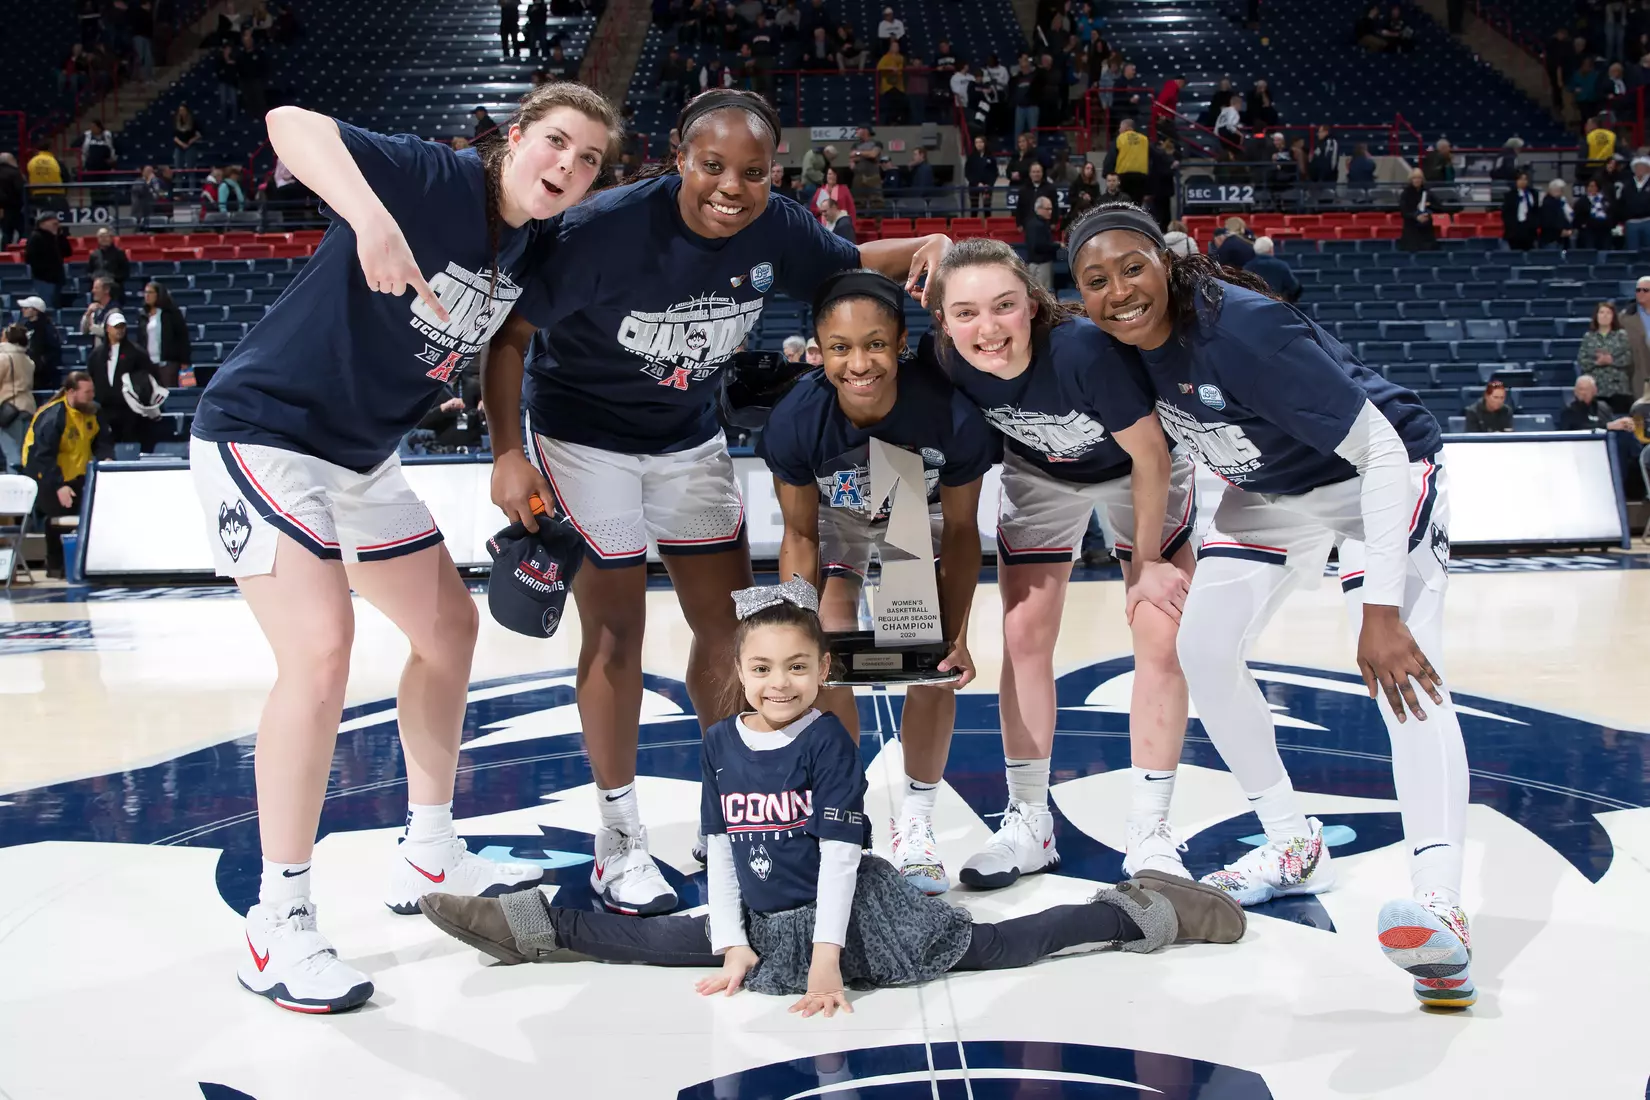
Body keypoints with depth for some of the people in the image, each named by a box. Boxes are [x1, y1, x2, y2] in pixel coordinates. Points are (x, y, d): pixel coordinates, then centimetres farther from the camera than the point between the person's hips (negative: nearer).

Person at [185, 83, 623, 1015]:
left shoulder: (535, 248, 3)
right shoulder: (433, 178, -19)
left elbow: (501, 345, 17)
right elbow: (290, 123, -30)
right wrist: (370, 214, -47)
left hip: (364, 455, 9)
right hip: (264, 430, -9)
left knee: (450, 627, 13)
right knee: (321, 651, -20)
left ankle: (429, 857, 29)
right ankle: (278, 928, -9)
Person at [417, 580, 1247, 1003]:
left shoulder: (829, 741, -14)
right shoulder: (719, 744, 0)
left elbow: (840, 852, -16)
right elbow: (718, 848, 3)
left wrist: (826, 959, -18)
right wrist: (734, 946, -2)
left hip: (851, 912, -4)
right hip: (762, 920, 5)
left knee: (980, 946, -12)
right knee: (658, 940, 3)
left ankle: (1133, 915, -5)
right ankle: (536, 926, 20)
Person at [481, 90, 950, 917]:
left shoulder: (775, 229, -14)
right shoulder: (609, 227, -29)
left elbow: (849, 264, 6)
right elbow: (510, 332, -20)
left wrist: (924, 248, -14)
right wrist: (507, 454, -23)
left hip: (688, 437, 5)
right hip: (584, 435, -5)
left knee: (728, 622, 8)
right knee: (617, 629, -3)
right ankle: (618, 841, 12)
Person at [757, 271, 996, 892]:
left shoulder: (951, 415, -37)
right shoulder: (796, 421, -35)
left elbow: (959, 533, -19)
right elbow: (800, 536, -17)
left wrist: (958, 638, -20)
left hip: (921, 521, 0)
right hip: (837, 520, 0)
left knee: (936, 670, -8)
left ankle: (916, 822, 11)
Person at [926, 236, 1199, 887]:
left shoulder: (1083, 348, -40)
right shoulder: (942, 360, -30)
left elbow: (1150, 454, -27)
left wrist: (1149, 563, -18)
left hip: (1137, 472, -3)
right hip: (1040, 476, 3)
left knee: (1159, 643, -7)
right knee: (1024, 637, 1)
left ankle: (1149, 836, 5)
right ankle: (1029, 825, 15)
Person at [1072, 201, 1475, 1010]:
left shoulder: (1244, 330, -35)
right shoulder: (1120, 343, -15)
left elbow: (1381, 451, -34)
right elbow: (1157, 439, 8)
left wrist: (1380, 607, -39)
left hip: (1378, 475, -8)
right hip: (1269, 493, 8)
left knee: (1403, 670, -25)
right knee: (1202, 649, 4)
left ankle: (1439, 905, -35)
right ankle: (1294, 848, 18)